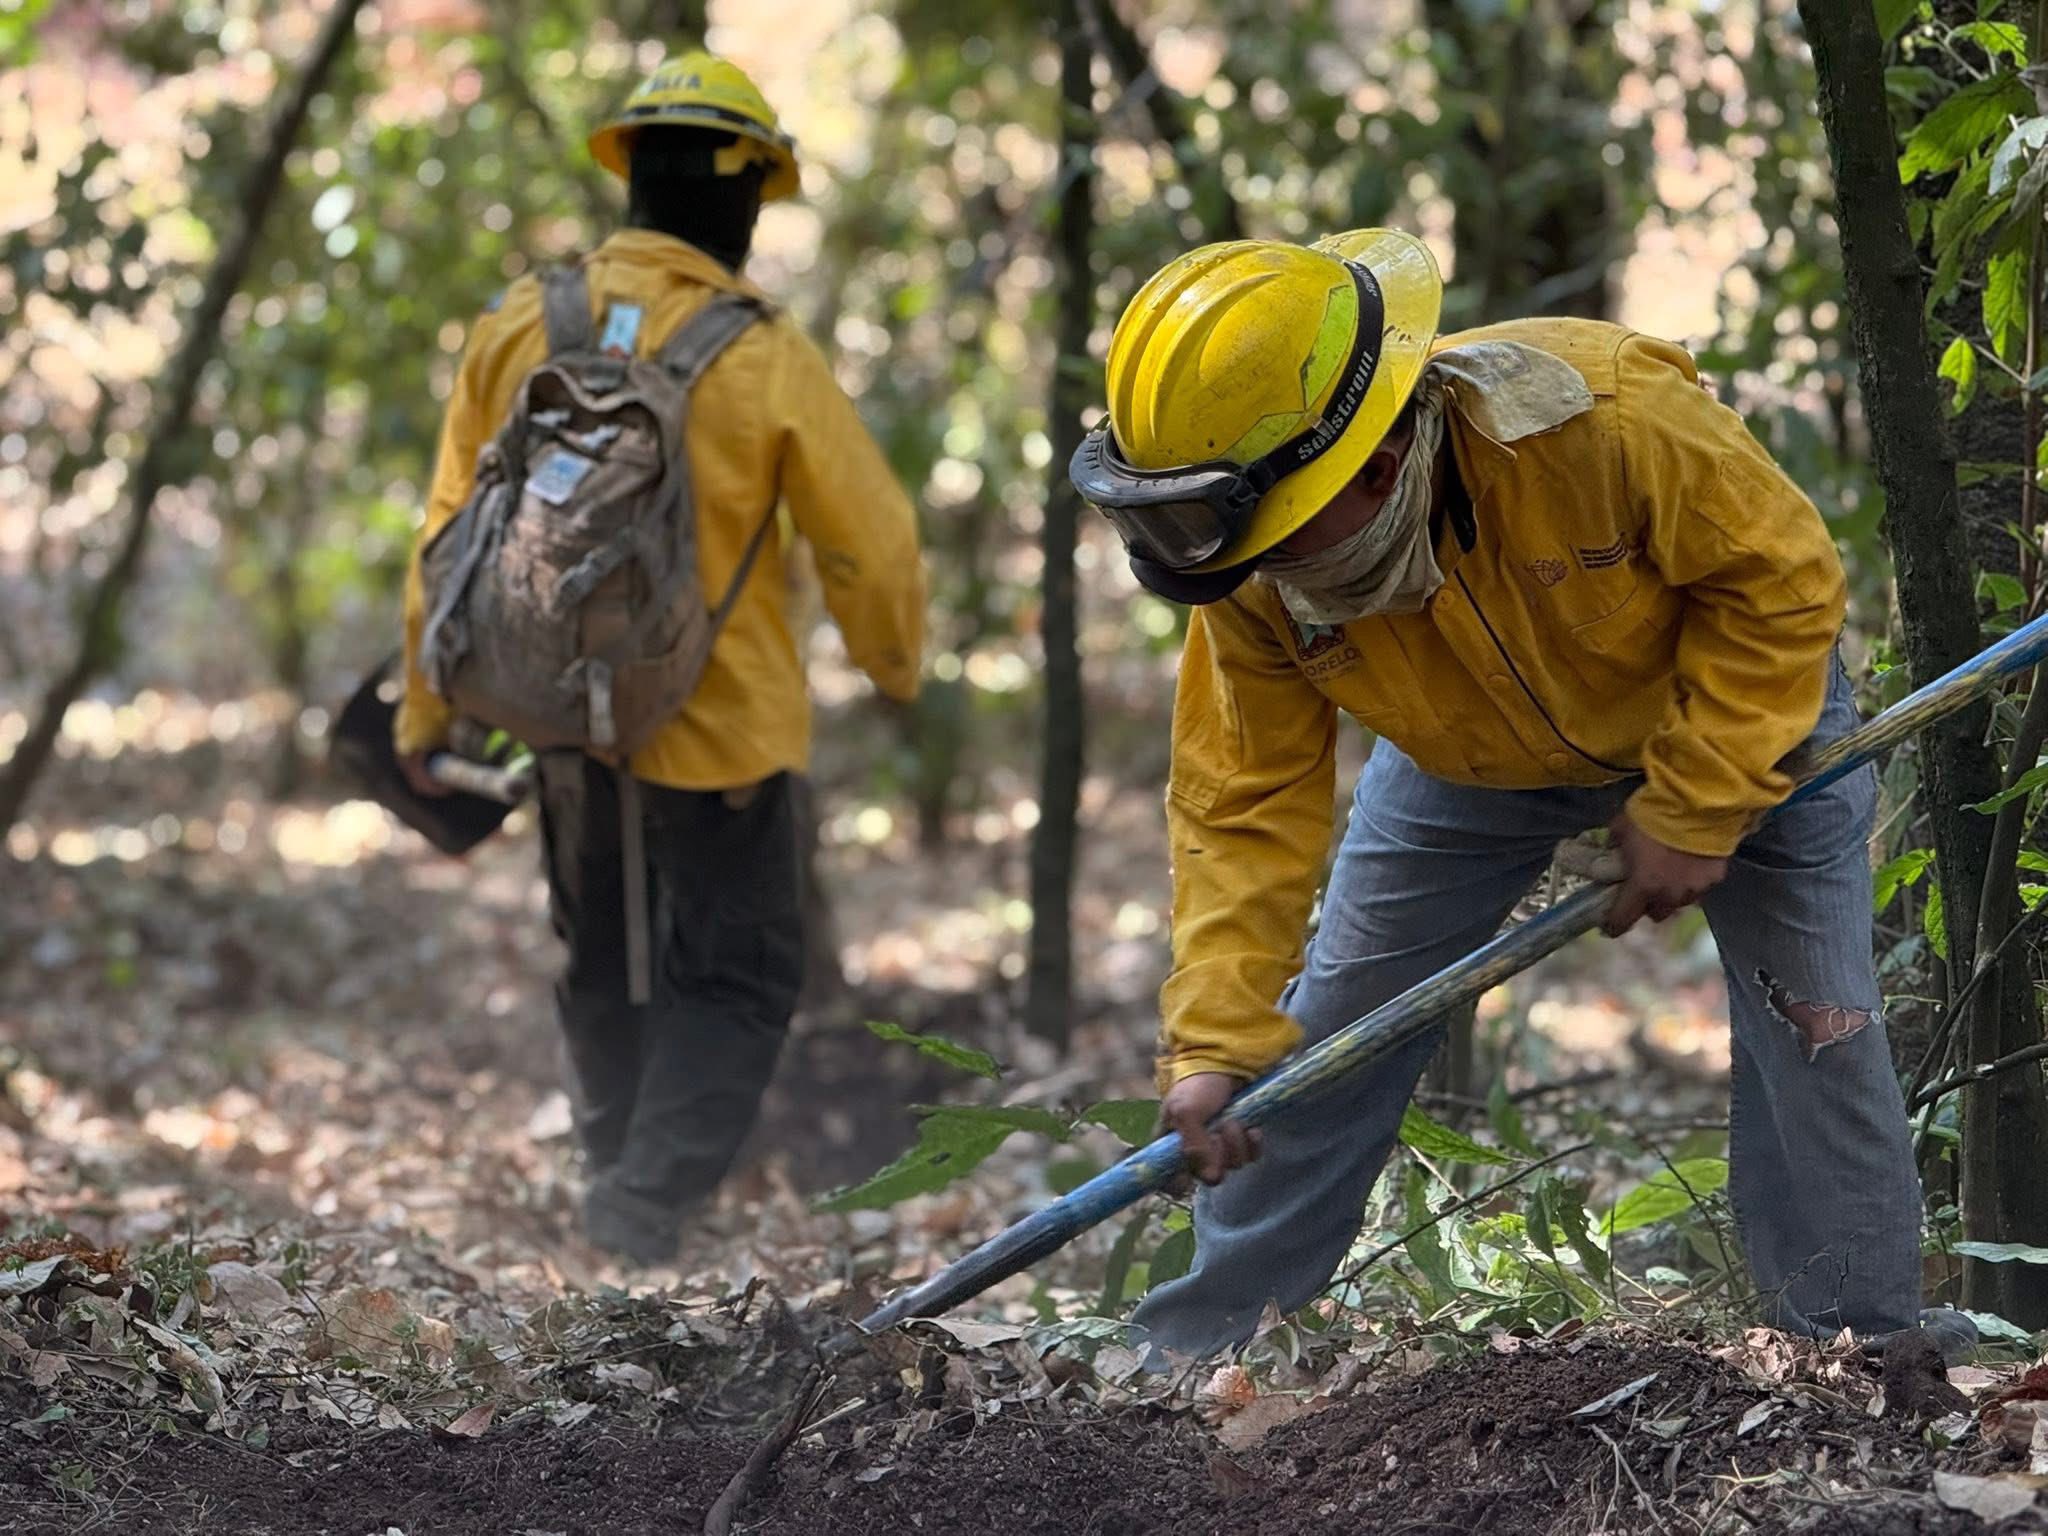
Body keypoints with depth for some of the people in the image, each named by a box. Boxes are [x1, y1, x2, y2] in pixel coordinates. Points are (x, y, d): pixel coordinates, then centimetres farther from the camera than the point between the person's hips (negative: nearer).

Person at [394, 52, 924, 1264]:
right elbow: (872, 544, -10)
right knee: (735, 980, 8)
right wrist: (897, 662, 11)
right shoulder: (768, 360, -16)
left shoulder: (522, 325, -7)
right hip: (723, 721, -4)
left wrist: (425, 707, 6)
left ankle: (629, 1168, 36)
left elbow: (455, 531, -4)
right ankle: (646, 1208, -8)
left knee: (604, 961, 23)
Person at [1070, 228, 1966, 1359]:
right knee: (1315, 1043, 0)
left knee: (1814, 1033, -9)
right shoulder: (1251, 580, -28)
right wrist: (1216, 1042, -27)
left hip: (1738, 712, -3)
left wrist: (1692, 811, -26)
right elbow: (1245, 806, -19)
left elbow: (1780, 577, -28)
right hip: (1470, 760, 3)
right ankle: (1194, 1352, 14)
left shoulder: (1602, 411, -42)